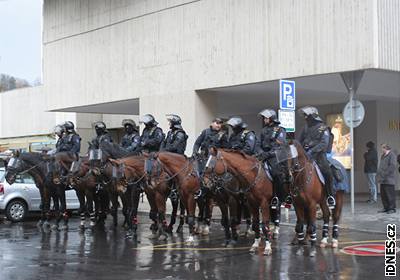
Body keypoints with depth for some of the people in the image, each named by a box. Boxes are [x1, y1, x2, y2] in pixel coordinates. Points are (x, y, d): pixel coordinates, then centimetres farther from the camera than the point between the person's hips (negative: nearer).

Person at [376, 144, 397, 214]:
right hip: (383, 179, 9)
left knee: (390, 194, -5)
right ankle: (386, 208, 18)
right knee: (383, 194, 10)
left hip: (389, 179, -9)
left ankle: (392, 208, 1)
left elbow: (392, 166, -17)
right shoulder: (383, 156, 19)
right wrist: (378, 174, 12)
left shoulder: (392, 155, -9)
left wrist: (385, 175, -18)